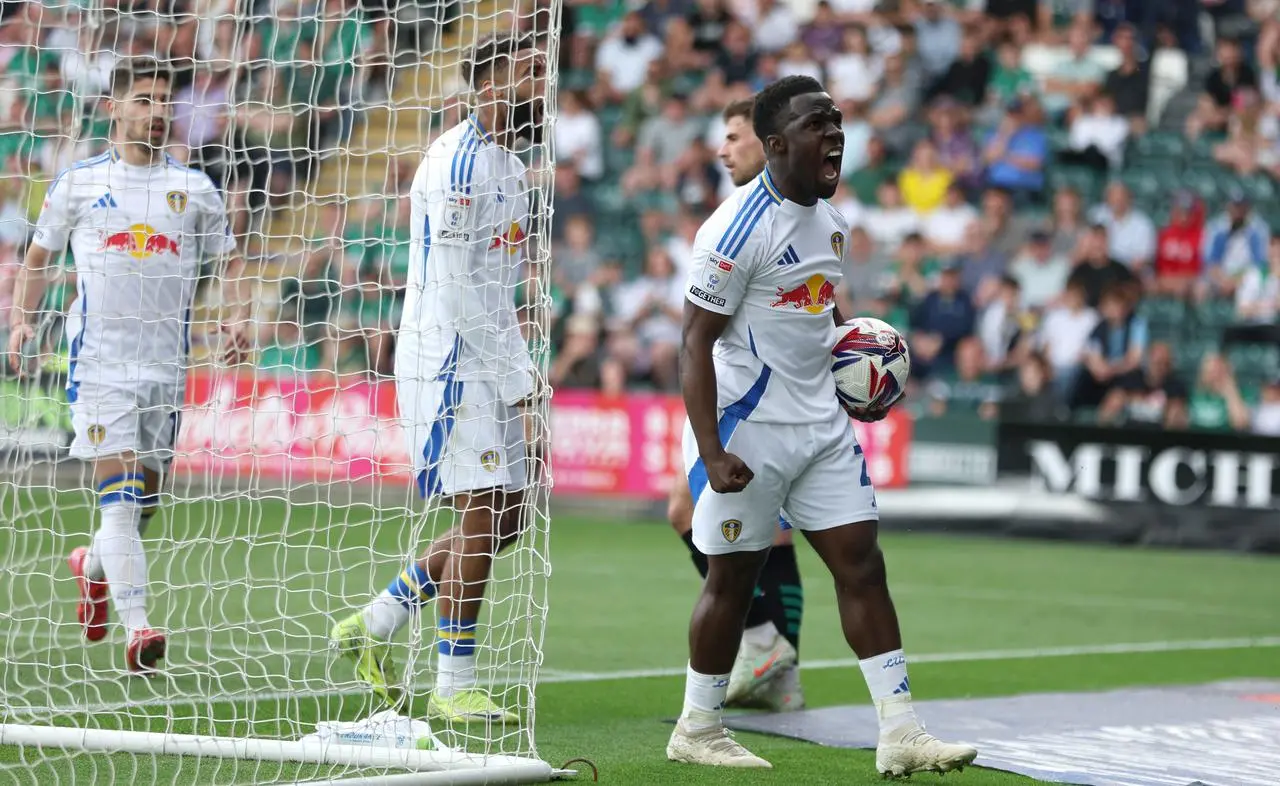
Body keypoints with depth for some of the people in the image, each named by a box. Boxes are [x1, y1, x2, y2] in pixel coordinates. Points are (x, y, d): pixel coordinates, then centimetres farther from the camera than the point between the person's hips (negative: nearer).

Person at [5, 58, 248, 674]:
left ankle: (92, 565, 43)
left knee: (146, 496, 10)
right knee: (118, 488, -15)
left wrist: (236, 318, -3)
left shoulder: (193, 188, 10)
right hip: (98, 356, -3)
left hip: (166, 362, 3)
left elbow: (228, 261, 16)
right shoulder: (78, 182, 6)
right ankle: (137, 629, -21)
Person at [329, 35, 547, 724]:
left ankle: (373, 624, 19)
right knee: (482, 519, -9)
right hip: (449, 360, -10)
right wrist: (514, 376, -17)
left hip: (485, 361, 10)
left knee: (506, 514, 10)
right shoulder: (458, 163, -16)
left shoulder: (508, 166, 15)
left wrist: (517, 366, 14)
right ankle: (452, 689, -1)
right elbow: (455, 288, -20)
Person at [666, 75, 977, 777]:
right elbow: (696, 342, -18)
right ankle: (696, 730, 18)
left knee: (860, 564, 1)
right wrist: (713, 454, -24)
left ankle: (898, 732, 0)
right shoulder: (739, 228, -17)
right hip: (747, 428, -8)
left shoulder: (828, 219, 10)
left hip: (820, 425, 8)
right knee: (733, 578, 2)